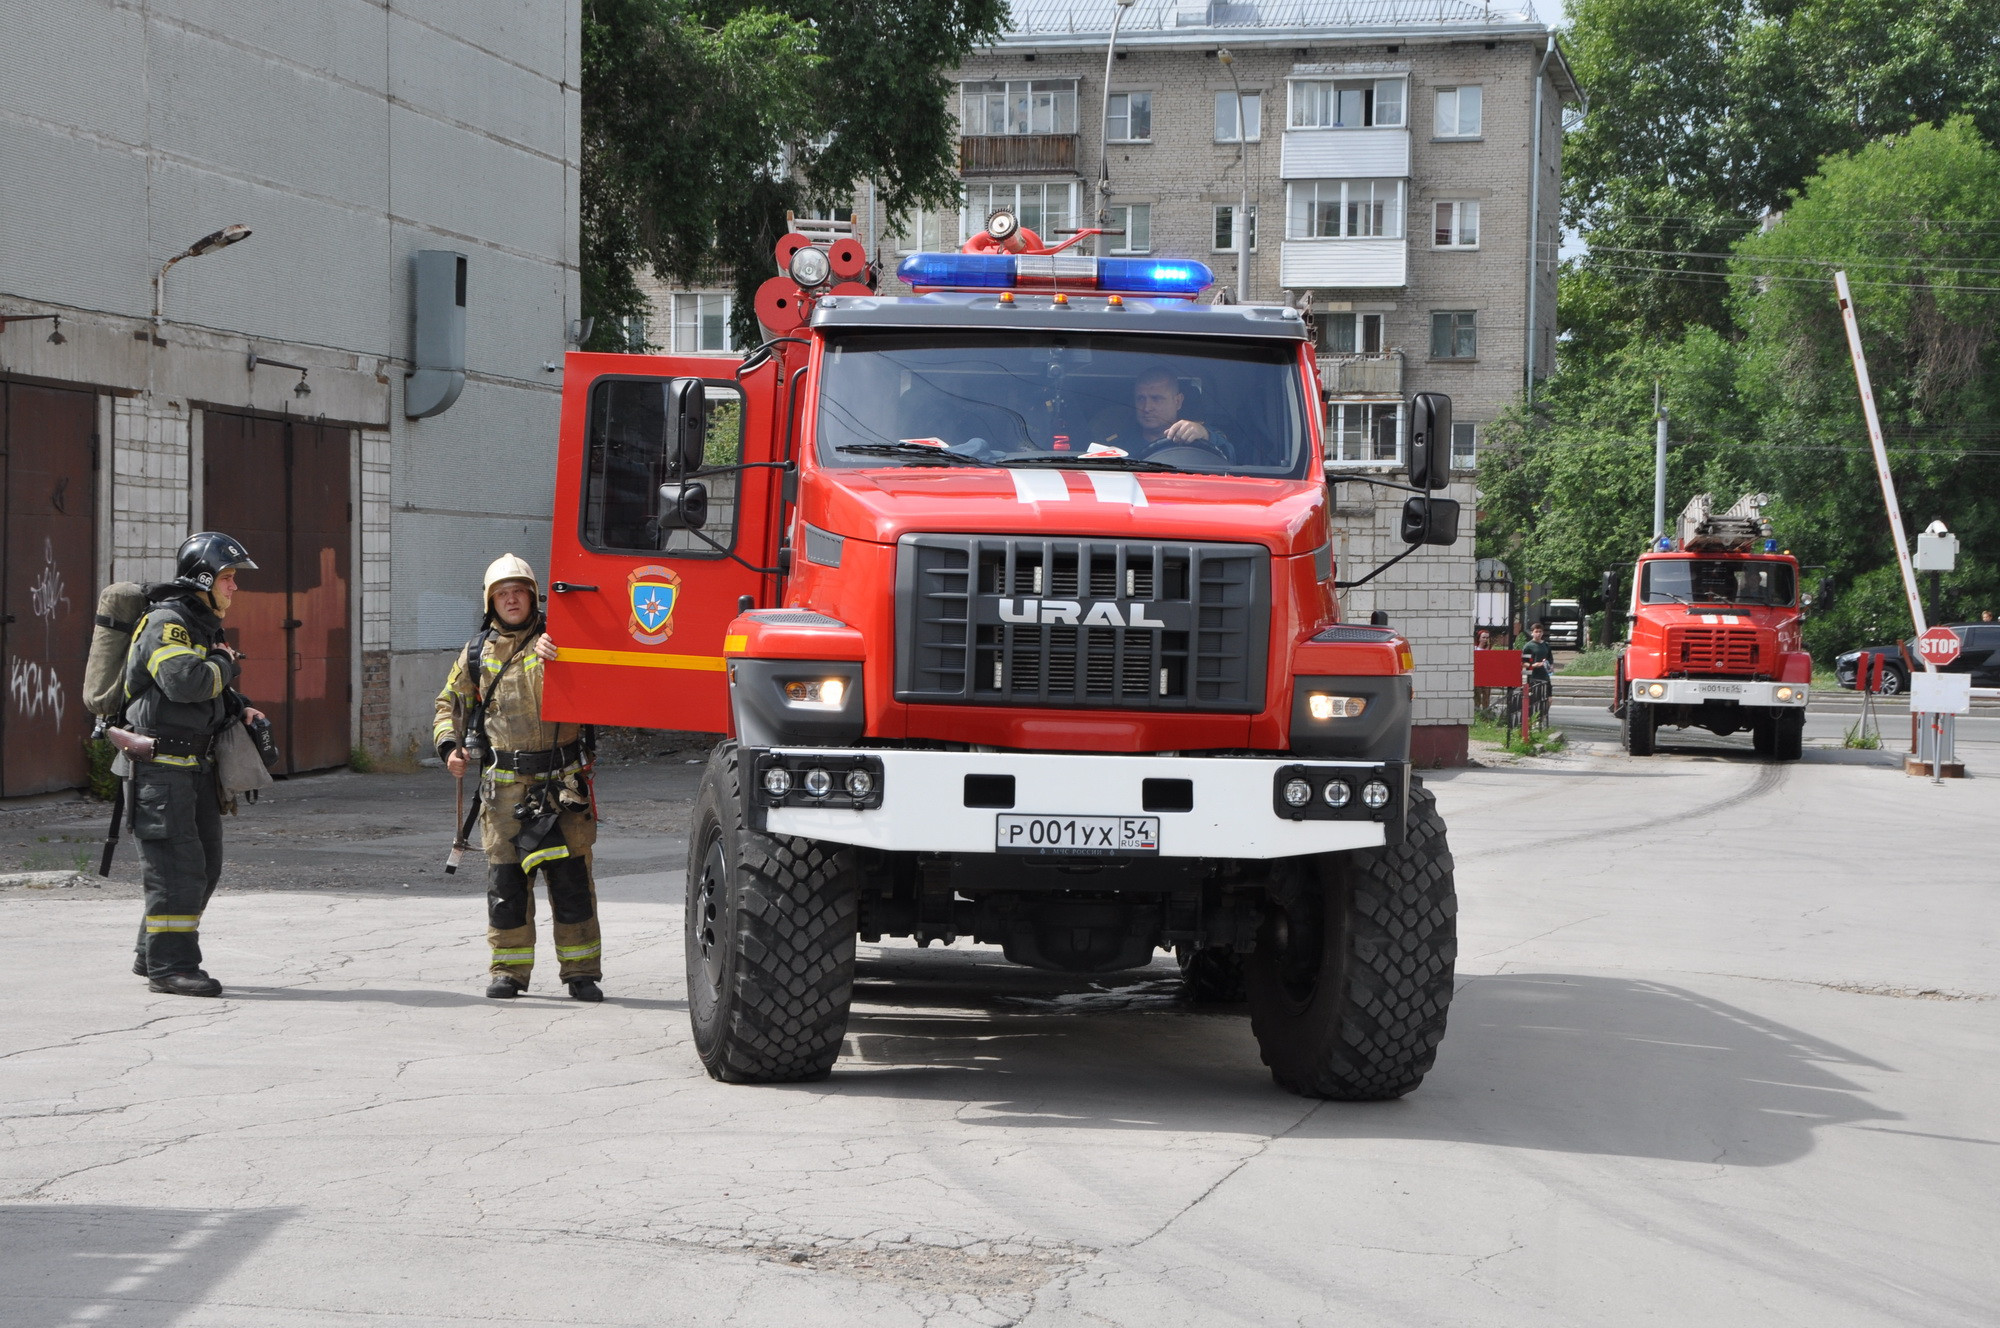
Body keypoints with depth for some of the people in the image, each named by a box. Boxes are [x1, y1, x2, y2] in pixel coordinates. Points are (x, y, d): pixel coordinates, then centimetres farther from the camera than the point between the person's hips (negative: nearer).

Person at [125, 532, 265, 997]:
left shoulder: (205, 626, 18)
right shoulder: (166, 623, -14)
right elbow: (185, 681, -30)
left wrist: (240, 709, 8)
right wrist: (223, 663, -12)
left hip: (196, 763, 10)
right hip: (160, 763, -10)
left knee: (205, 866, 12)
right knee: (177, 864, -12)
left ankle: (152, 955, 21)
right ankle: (170, 965, -10)